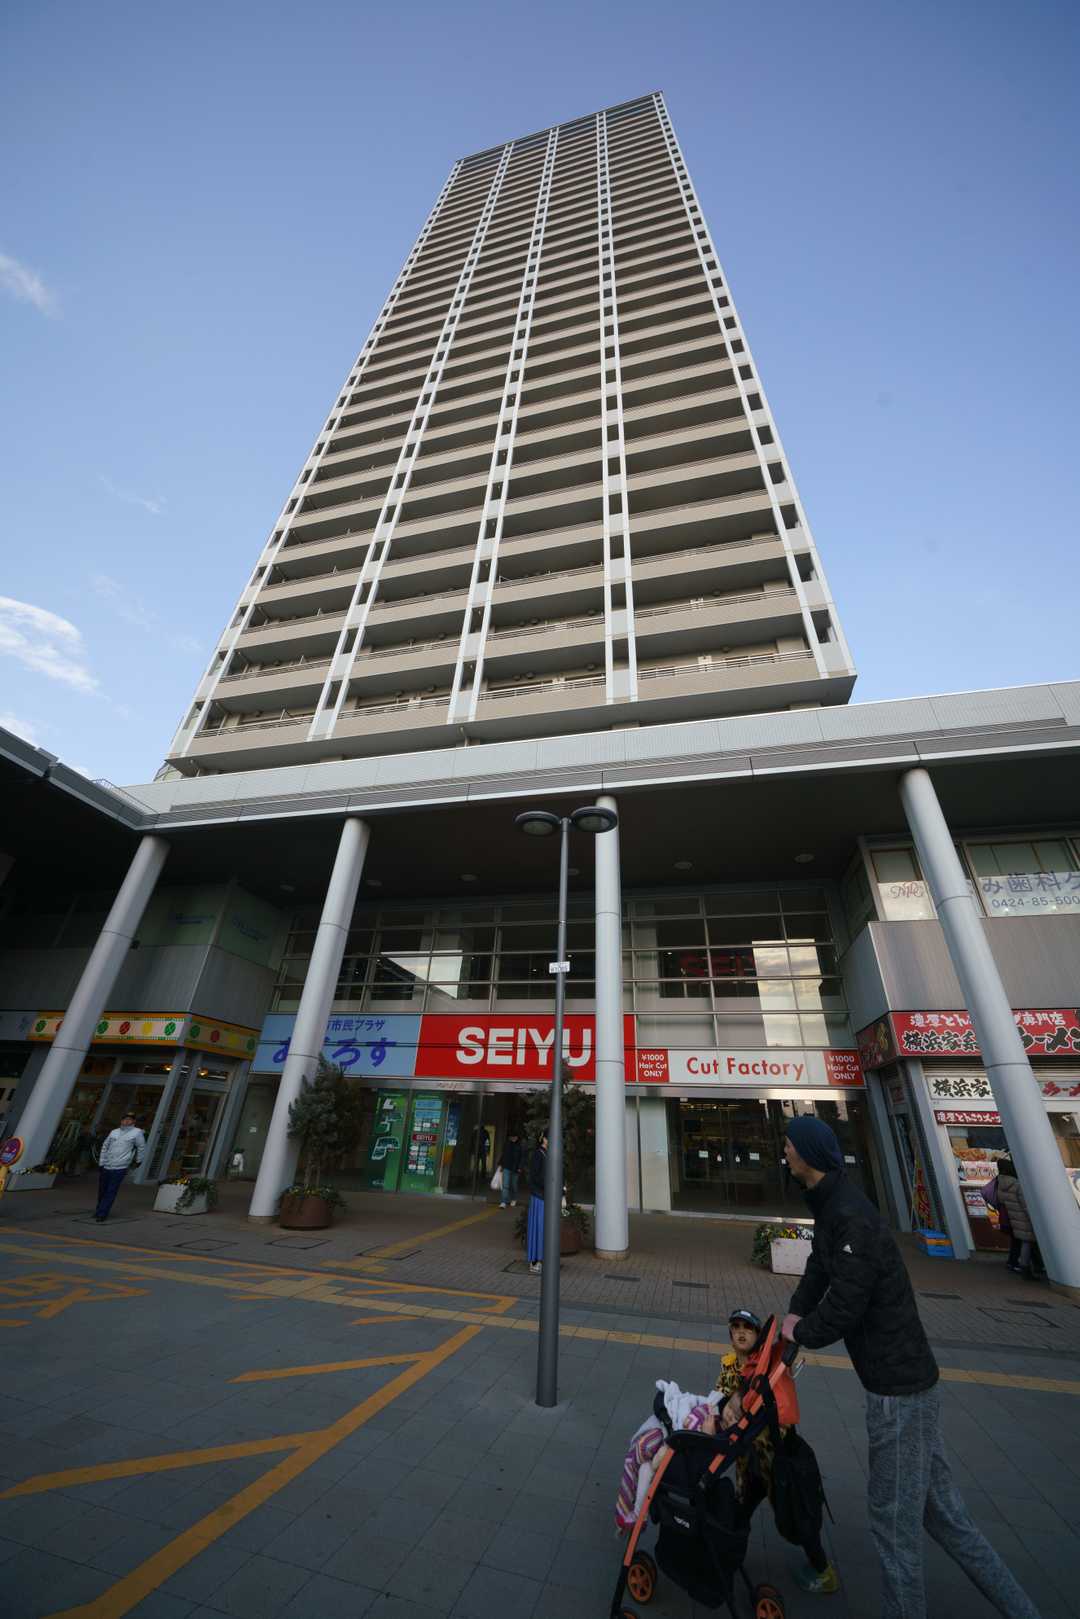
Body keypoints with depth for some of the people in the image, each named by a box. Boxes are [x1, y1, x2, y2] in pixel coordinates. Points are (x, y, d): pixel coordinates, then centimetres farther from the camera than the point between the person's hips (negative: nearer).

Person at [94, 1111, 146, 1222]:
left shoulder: (137, 1132, -6)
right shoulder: (114, 1132, 7)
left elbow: (141, 1147, 2)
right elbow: (105, 1147, 15)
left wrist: (138, 1161, 9)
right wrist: (101, 1163, 10)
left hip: (120, 1168, -5)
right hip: (105, 1167, 5)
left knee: (111, 1192, -6)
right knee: (102, 1191, 15)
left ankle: (101, 1214, 4)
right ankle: (100, 1210, 34)